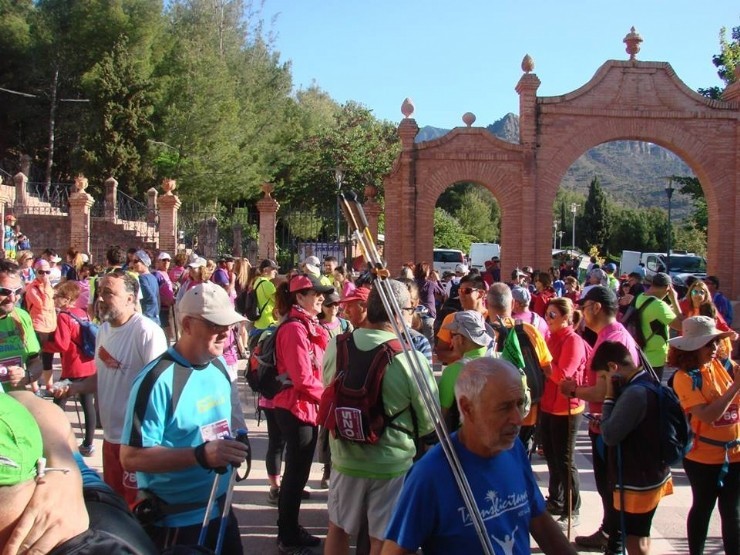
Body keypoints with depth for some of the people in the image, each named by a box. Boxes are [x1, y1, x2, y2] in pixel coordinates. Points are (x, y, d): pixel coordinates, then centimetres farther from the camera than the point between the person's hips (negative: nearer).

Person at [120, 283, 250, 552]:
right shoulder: (157, 380, -22)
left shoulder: (219, 366, 3)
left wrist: (234, 443, 3)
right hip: (174, 521, -7)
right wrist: (201, 455, -32)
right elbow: (131, 458, -24)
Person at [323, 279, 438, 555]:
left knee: (338, 528, 23)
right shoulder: (411, 358, -23)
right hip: (391, 463, -3)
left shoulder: (336, 346, -12)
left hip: (345, 456, 3)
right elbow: (428, 422, -10)